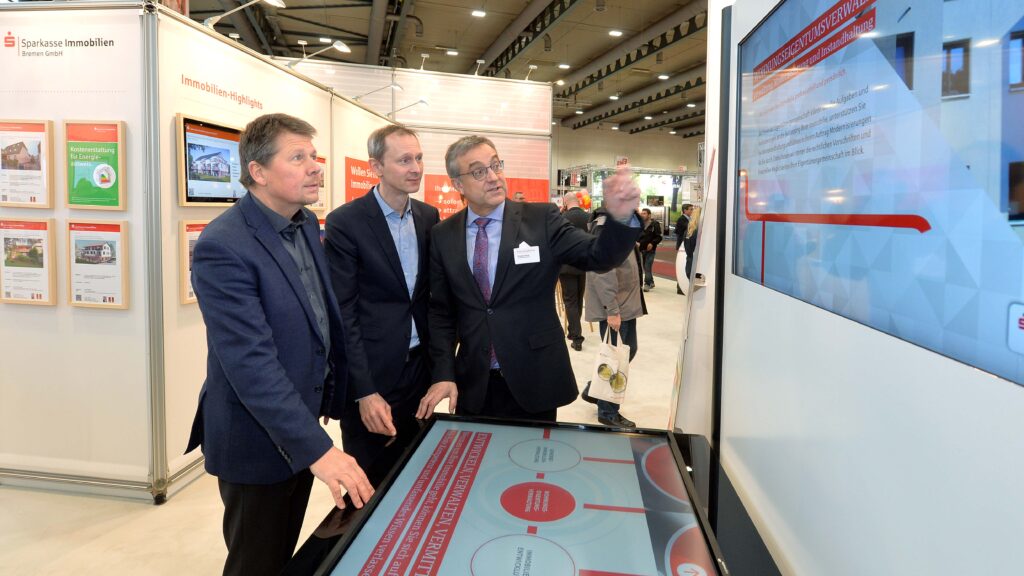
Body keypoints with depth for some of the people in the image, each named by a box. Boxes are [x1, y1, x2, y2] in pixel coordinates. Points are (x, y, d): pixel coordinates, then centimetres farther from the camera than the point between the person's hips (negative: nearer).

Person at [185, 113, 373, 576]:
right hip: (259, 441, -7)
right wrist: (317, 449, -31)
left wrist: (335, 399, 10)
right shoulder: (223, 247, -24)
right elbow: (251, 364, -29)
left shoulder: (307, 224, 2)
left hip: (303, 424, 7)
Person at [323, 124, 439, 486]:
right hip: (371, 375, -5)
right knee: (370, 489, 10)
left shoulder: (429, 217, 5)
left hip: (419, 368, 5)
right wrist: (364, 391, -16)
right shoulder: (345, 222, -12)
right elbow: (343, 313, -13)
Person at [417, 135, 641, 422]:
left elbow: (597, 256, -14)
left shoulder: (542, 219, -6)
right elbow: (440, 311, 4)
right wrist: (443, 374, -4)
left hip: (535, 381, -1)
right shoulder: (442, 236, 1)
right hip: (472, 385, 2)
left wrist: (620, 217, -33)